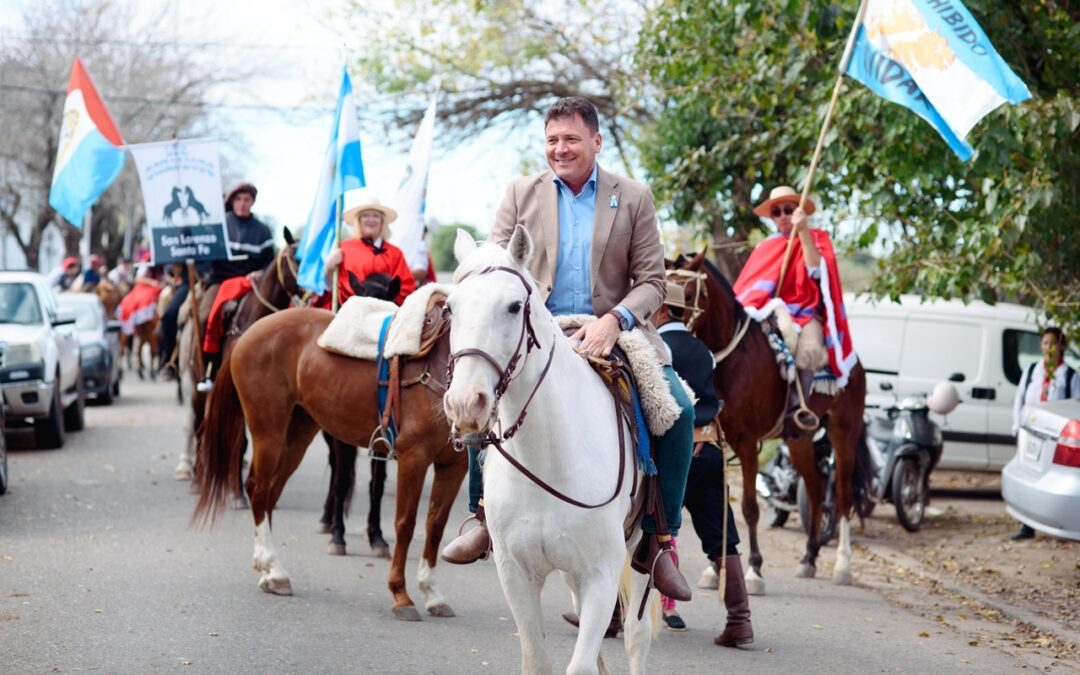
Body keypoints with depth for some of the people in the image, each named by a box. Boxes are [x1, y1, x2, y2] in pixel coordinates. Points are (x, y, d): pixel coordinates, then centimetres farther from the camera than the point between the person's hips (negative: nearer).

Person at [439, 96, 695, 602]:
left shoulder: (633, 198, 4)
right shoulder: (522, 194, 8)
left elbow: (651, 281, 0)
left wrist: (614, 321, -20)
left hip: (613, 335, -1)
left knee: (679, 410, -21)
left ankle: (657, 540, -8)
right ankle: (485, 517, -7)